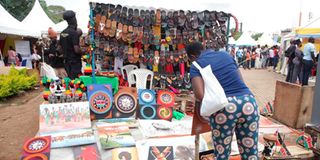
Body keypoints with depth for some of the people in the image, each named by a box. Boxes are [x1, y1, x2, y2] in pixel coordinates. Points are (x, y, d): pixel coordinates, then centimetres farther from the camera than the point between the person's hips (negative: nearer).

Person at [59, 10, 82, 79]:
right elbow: (76, 50, -21)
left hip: (67, 61, 8)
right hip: (75, 62, -8)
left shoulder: (62, 33, 9)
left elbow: (61, 48, 14)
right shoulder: (74, 32, -15)